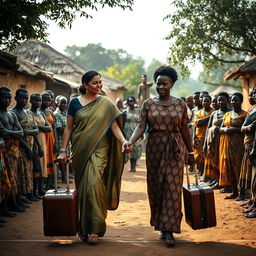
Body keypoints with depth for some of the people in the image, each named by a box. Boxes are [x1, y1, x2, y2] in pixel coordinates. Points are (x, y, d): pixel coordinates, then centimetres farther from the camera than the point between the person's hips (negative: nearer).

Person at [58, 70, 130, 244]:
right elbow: (69, 127, 7)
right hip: (80, 150, 2)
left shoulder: (106, 104, 4)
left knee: (94, 184, -17)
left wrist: (123, 141, -20)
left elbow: (114, 125, -2)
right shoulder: (75, 103, 5)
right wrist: (63, 150, 2)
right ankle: (83, 229, 18)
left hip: (99, 150, -1)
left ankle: (94, 228, -9)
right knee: (83, 187, 5)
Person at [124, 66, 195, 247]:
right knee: (155, 187, 5)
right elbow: (141, 126, -7)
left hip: (175, 150, -1)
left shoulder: (180, 104, 3)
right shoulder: (148, 104, 2)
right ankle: (161, 226, 19)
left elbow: (184, 129, 7)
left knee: (173, 187, -6)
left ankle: (169, 229, -4)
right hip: (154, 149, 1)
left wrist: (190, 152, 9)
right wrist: (130, 141, -24)